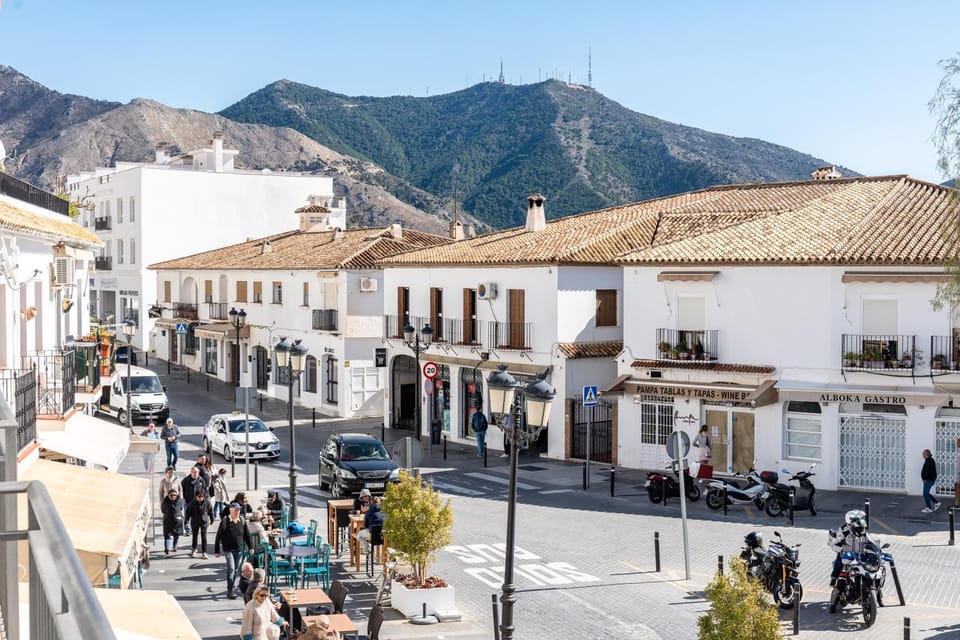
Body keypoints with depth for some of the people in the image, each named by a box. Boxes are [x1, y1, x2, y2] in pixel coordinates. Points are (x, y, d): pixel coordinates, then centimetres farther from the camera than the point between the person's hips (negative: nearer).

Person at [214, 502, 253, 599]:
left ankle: (233, 588, 22)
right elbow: (218, 536, -5)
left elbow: (247, 535, 12)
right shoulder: (225, 522, -10)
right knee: (231, 568, -13)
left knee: (236, 569, 10)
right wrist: (216, 551, -5)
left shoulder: (242, 522, 2)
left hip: (239, 549, 4)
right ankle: (230, 591, -10)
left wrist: (250, 547, 9)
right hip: (228, 549, -4)